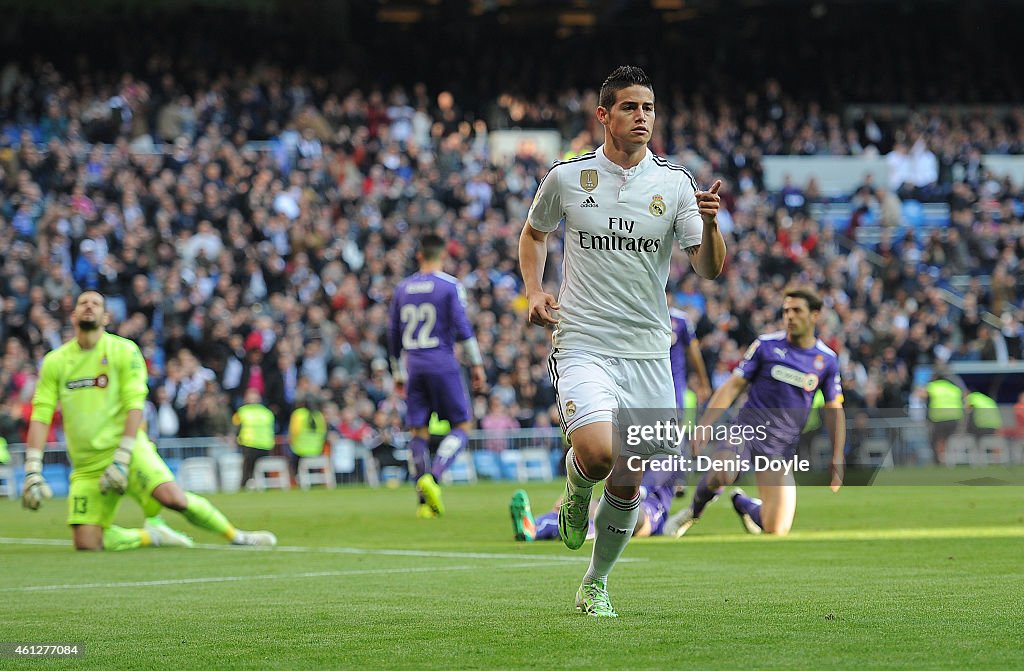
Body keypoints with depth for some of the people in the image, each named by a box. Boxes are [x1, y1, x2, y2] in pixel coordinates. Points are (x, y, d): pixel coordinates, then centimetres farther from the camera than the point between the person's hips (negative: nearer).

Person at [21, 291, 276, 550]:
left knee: (173, 497, -28)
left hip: (128, 450, -3)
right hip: (86, 465, 3)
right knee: (87, 545, -11)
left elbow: (134, 407, -8)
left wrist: (121, 460, -18)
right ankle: (152, 535, 15)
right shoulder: (54, 361, 6)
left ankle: (236, 536, -4)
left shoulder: (124, 351, -2)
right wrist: (32, 471, -7)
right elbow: (40, 415, 2)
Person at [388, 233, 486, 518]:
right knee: (462, 426, 3)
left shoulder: (403, 288, 11)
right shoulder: (450, 286, -4)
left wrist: (398, 373, 22)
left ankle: (425, 502, 3)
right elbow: (462, 328, -10)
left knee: (418, 432, 6)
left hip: (414, 364, 5)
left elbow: (393, 334, 14)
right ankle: (433, 477, -19)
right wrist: (477, 365, -2)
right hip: (443, 364, -5)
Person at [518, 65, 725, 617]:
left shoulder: (675, 183, 1)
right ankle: (576, 486, 12)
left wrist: (709, 224, -23)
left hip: (648, 350, 2)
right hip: (581, 343, -2)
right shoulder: (566, 177, 0)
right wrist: (534, 292, 4)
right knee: (598, 452, -25)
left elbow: (710, 270, -3)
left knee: (627, 482, 5)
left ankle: (596, 583, 27)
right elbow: (534, 232, 19)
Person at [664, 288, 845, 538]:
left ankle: (743, 504, 29)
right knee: (721, 474, -37)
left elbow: (834, 410, 14)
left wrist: (837, 457, 6)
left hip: (781, 448, 2)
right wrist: (704, 425, -9)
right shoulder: (766, 345, 1)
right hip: (748, 431, -2)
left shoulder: (827, 360, 6)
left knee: (777, 530, -8)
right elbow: (733, 386, 2)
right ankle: (695, 509, -1)